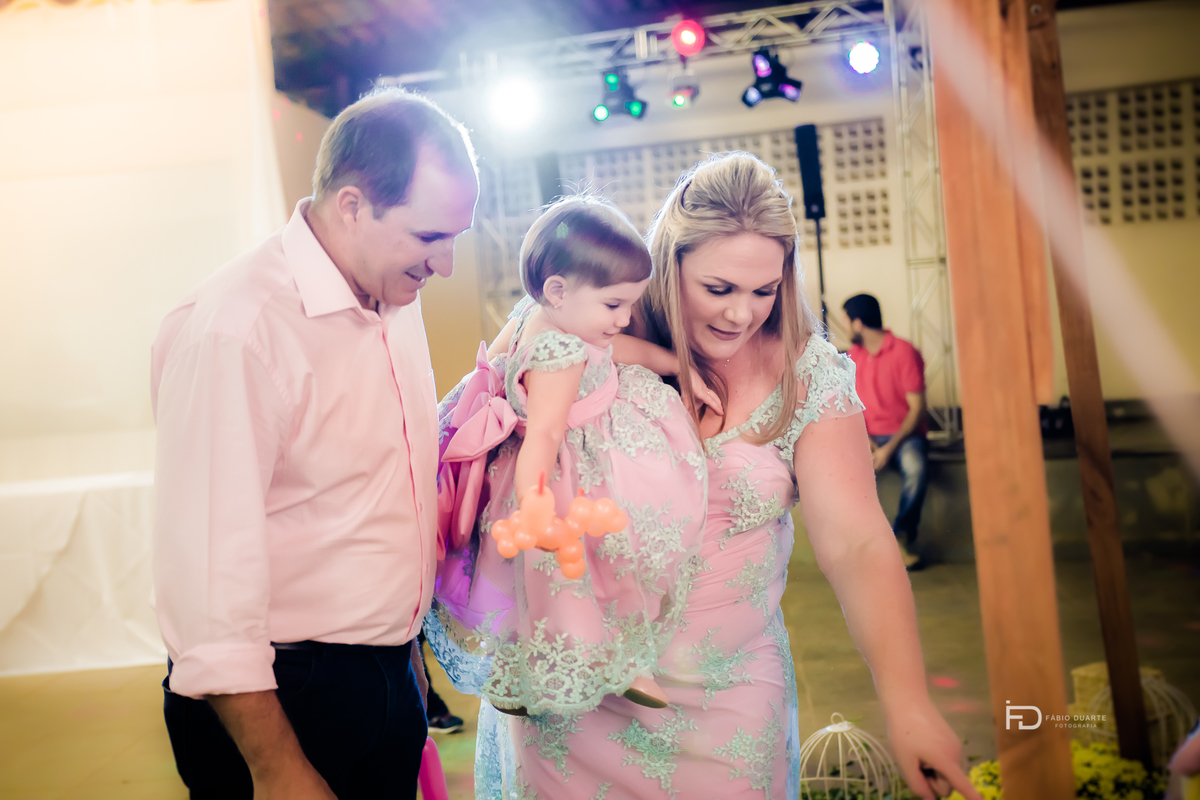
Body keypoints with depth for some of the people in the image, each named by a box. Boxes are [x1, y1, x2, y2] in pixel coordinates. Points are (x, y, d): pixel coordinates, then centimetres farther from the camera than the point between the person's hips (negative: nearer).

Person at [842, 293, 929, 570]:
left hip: (905, 434, -4)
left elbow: (917, 407, -12)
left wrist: (890, 448, -22)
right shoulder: (854, 355, 10)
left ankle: (903, 535, -12)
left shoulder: (904, 352, -8)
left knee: (916, 469, -37)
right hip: (869, 436, 4)